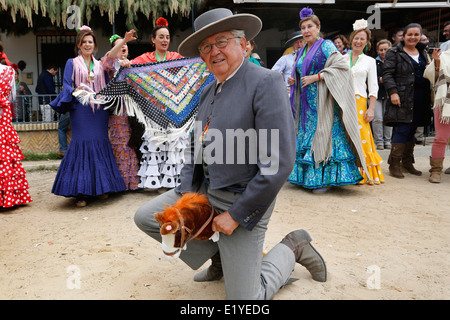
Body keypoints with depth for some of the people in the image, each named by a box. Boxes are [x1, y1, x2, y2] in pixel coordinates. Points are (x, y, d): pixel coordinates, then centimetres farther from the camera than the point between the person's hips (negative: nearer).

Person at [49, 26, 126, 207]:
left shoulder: (100, 64, 18)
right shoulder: (72, 63, 9)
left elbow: (107, 87, 11)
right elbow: (66, 85, 1)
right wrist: (75, 92, -22)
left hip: (99, 110, 3)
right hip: (80, 109, -3)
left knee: (100, 144, 1)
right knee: (81, 144, -7)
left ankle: (101, 187, 11)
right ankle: (80, 192, -3)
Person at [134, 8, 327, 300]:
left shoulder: (266, 82, -17)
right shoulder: (208, 91, 9)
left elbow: (279, 163, -23)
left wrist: (237, 215, -18)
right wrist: (187, 194, 2)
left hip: (241, 199, -7)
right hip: (204, 189, 8)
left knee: (245, 297, -5)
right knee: (146, 218, 10)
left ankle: (292, 248, 23)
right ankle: (219, 257, 22)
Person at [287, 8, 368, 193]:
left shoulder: (326, 46, -3)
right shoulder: (302, 51, 19)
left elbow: (342, 66, -15)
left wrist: (316, 77, -19)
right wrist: (293, 80, 7)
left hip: (322, 101, -7)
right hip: (306, 102, 8)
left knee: (322, 133, -9)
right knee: (305, 135, 5)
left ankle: (325, 178, -3)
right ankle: (306, 176, 12)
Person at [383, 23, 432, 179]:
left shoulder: (422, 53, 20)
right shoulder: (395, 52, 0)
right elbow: (387, 74, -8)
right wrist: (393, 91, -17)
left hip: (420, 99, 6)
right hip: (403, 98, -6)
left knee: (412, 130, 8)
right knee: (402, 130, -11)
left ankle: (407, 162, 19)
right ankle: (394, 165, -2)